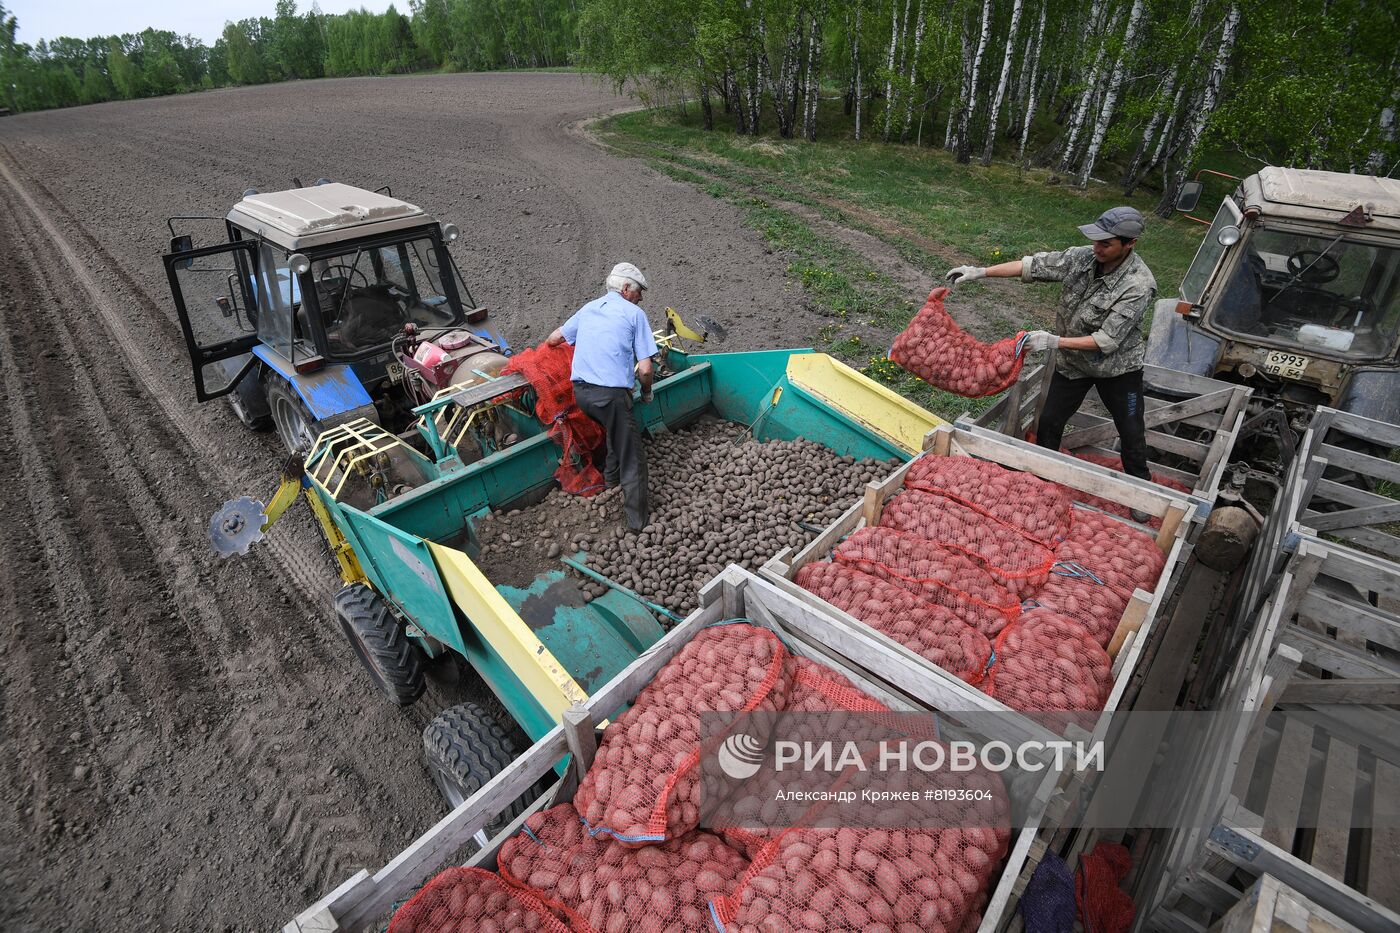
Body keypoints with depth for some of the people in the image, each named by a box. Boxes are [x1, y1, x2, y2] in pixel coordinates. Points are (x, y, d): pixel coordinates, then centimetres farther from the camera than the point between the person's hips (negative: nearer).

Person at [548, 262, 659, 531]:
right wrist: (646, 392, 14)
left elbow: (554, 339, 29)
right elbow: (645, 368, -6)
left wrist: (547, 345, 52)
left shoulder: (588, 308, 18)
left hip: (580, 391, 7)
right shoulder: (635, 314, 1)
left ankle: (611, 477, 42)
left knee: (618, 429, 34)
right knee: (632, 458, 4)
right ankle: (637, 521, 7)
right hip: (611, 393, -7)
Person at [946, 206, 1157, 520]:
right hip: (1073, 362, 4)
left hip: (1118, 366, -4)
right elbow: (1033, 265, -11)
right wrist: (981, 272, -18)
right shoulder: (1083, 257, -15)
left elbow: (1107, 340, -30)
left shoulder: (1139, 285, -29)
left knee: (1131, 431, 12)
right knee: (1049, 422, 9)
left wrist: (1054, 341, -37)